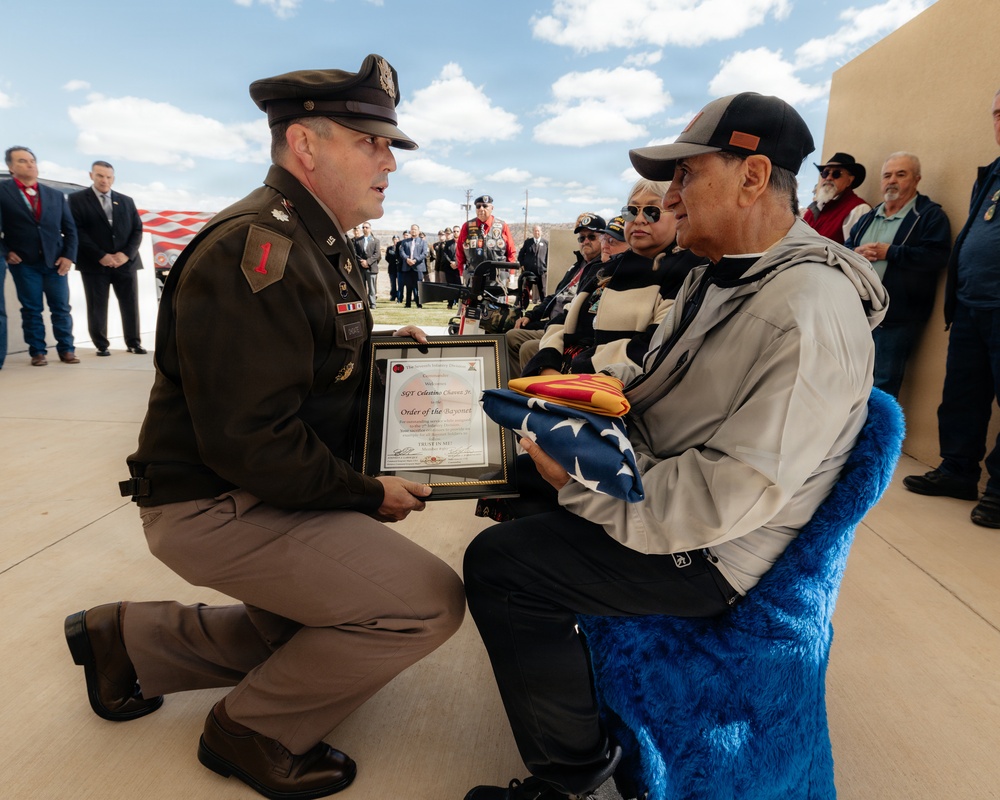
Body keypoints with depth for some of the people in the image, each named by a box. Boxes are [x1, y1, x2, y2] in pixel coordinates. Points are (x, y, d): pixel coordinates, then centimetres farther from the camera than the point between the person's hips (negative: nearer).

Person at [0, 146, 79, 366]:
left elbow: (70, 229, 11)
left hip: (55, 261, 3)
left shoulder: (56, 195, 12)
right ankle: (37, 352, 9)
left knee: (61, 308, 3)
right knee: (31, 309, 2)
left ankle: (66, 350, 11)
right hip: (24, 262, -2)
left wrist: (69, 256, 0)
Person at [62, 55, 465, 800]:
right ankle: (254, 729, 5)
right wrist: (369, 496, -17)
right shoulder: (252, 251, -23)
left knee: (305, 638, 23)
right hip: (215, 508, -10)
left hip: (272, 492, 10)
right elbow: (248, 443, -28)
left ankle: (129, 642, 29)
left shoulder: (321, 245, 10)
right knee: (430, 601, -16)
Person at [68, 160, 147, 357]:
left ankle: (133, 343, 16)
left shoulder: (126, 201, 15)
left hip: (126, 262, 3)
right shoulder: (77, 199, 4)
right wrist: (100, 256, -15)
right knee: (97, 307, 1)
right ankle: (101, 345, 10)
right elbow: (77, 231, -5)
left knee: (130, 305, 5)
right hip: (95, 264, -3)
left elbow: (137, 230, 8)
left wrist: (127, 253, -8)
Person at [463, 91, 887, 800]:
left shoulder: (808, 314, -28)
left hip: (707, 553, -10)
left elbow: (729, 497, -31)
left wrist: (582, 483, -23)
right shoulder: (721, 275, 7)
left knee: (497, 562, -17)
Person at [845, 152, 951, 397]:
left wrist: (889, 252, -15)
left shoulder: (931, 215, -2)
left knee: (883, 388, -2)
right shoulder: (869, 217, 18)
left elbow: (936, 256, -16)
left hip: (896, 319, -6)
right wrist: (855, 253, -8)